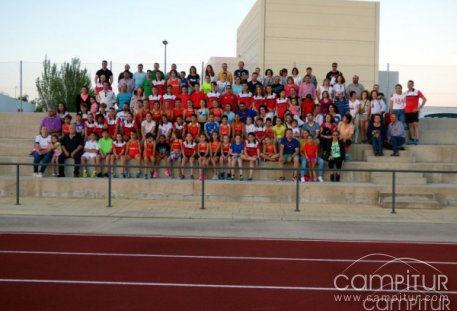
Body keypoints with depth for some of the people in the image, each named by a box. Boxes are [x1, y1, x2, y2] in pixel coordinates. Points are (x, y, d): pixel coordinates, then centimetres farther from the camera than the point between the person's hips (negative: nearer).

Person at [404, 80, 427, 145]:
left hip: (414, 111, -5)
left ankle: (417, 139, -10)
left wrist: (420, 107, -12)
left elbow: (424, 99, -6)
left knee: (415, 124, -9)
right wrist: (404, 107, 8)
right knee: (410, 125, 5)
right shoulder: (405, 93, 13)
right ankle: (412, 139, 7)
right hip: (407, 111, 5)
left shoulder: (417, 92, -2)